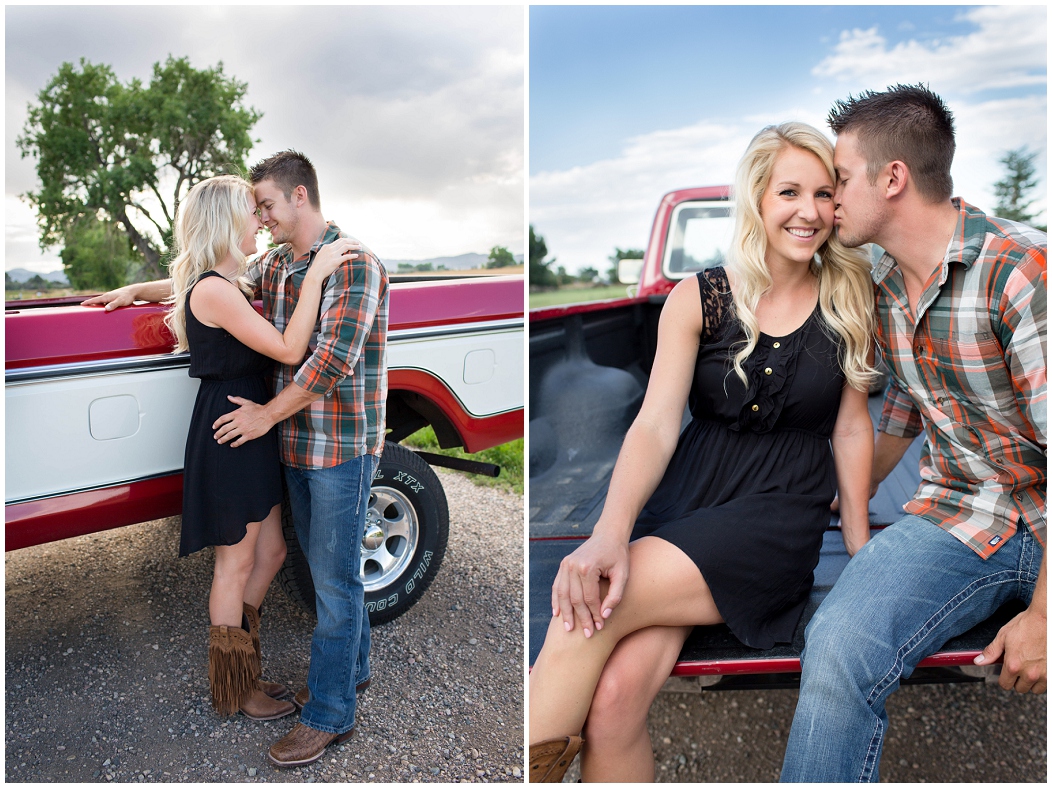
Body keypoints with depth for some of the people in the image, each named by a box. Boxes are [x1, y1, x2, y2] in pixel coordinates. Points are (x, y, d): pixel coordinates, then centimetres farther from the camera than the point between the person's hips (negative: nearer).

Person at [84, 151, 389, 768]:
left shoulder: (354, 264, -15)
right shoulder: (275, 266, 11)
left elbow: (334, 357, -23)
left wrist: (267, 414, -15)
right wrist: (135, 290, 27)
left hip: (343, 448, -8)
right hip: (297, 445, 8)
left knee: (334, 579, 1)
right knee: (325, 569, 18)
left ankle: (329, 715, 15)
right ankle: (353, 669, 37)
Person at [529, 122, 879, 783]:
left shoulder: (848, 301, 6)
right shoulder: (697, 299, 2)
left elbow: (851, 426, 11)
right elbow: (656, 422, -8)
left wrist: (860, 547, 9)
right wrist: (610, 534, -24)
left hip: (781, 512, -1)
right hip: (686, 494, 1)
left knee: (593, 614, -26)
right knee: (613, 700, -23)